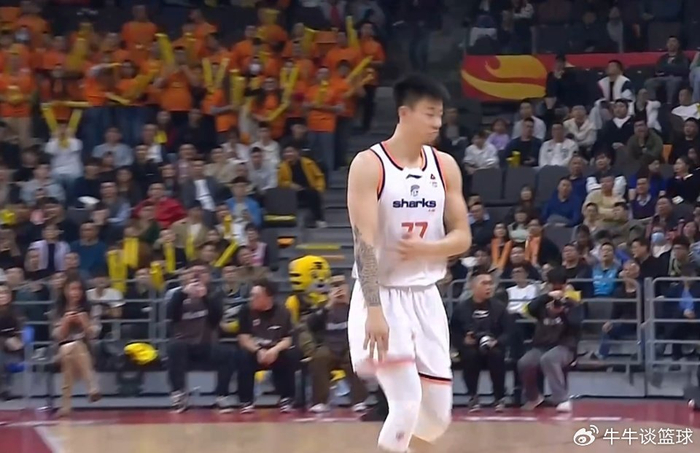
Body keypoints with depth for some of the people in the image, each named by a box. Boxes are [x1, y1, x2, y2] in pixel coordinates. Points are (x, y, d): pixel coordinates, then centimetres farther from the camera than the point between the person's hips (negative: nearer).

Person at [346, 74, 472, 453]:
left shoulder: (444, 166, 5)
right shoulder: (369, 165, -11)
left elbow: (463, 237, 6)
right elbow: (365, 241, -18)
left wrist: (425, 249, -15)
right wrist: (374, 309, -27)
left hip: (425, 296, 6)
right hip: (383, 294, -6)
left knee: (438, 410, 6)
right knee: (407, 403, -18)